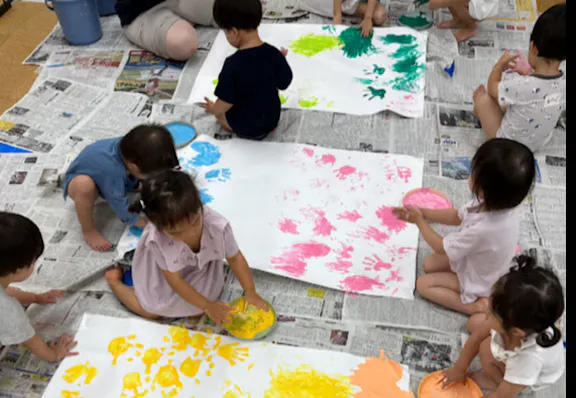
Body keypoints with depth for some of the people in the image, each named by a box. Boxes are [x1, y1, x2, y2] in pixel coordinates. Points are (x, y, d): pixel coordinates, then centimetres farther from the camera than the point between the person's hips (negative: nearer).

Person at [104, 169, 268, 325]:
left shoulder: (217, 226, -41)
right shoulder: (158, 240, -43)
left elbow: (235, 258, -20)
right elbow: (175, 281, -29)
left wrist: (250, 292, -20)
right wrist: (207, 305, -28)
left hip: (198, 266, 2)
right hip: (161, 272, -2)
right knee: (152, 311, 4)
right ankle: (114, 281, 28)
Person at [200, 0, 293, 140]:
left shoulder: (233, 64, -29)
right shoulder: (274, 54, -18)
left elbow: (225, 103, -23)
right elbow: (284, 84, -4)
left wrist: (213, 109, -1)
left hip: (242, 126, -3)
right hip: (272, 120, 3)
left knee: (219, 113, 27)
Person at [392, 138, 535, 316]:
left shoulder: (481, 230, -46)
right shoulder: (500, 203, -23)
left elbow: (441, 248, -25)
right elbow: (457, 216, -3)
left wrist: (419, 221, -12)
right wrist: (423, 212, -11)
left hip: (477, 281, -7)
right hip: (478, 263, 8)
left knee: (423, 284, 2)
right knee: (429, 265, 16)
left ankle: (476, 306, -3)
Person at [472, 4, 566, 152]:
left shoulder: (523, 86, -35)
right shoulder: (563, 84, -17)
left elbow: (492, 88, -12)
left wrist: (500, 64, 3)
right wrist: (528, 73, 7)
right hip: (539, 144, 6)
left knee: (483, 98, 4)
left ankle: (480, 109, 36)